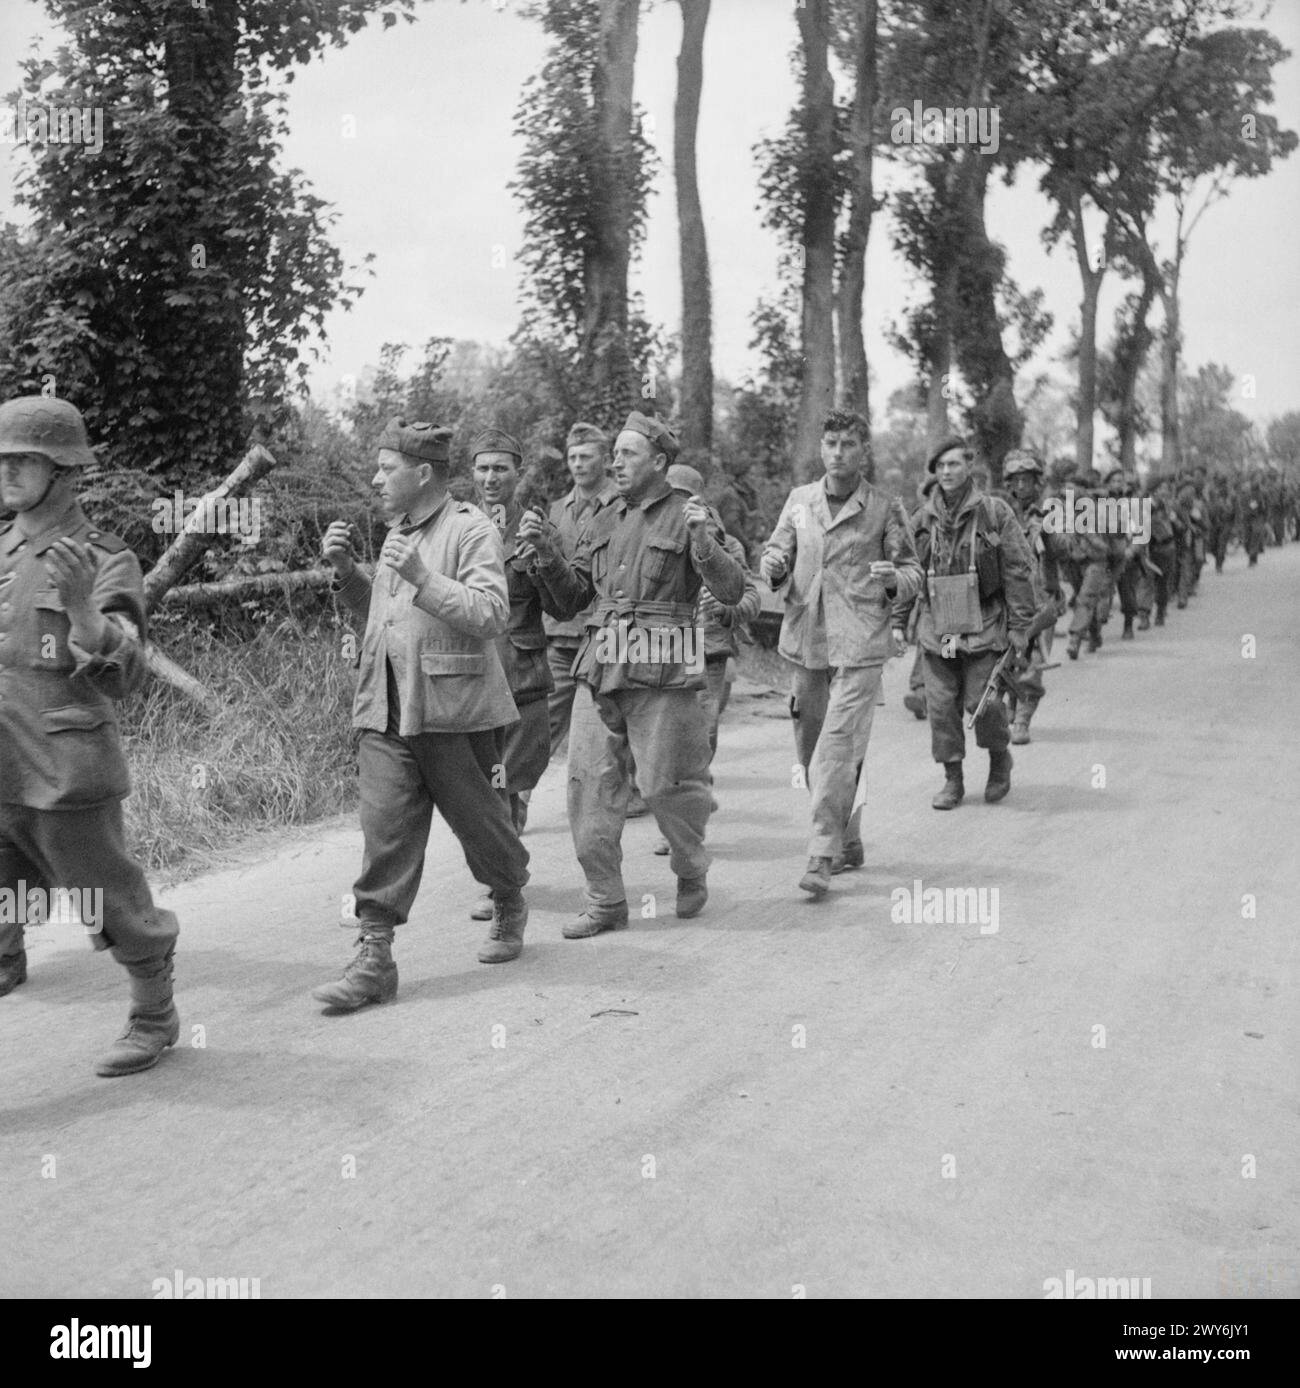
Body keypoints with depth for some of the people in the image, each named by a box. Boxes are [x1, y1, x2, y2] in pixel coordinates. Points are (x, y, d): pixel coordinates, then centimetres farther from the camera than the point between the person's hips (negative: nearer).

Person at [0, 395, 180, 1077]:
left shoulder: (105, 562, -6)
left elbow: (119, 674, -18)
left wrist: (81, 607, -35)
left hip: (64, 780, -5)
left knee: (115, 911, 12)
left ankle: (155, 1019, 34)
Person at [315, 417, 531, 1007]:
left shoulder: (471, 530, -8)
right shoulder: (397, 533, 17)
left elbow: (490, 615, -19)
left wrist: (420, 576, -25)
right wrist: (347, 572, 10)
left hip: (450, 709, -6)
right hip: (385, 710, 6)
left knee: (477, 820, 10)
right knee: (385, 831, -2)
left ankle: (510, 906, 37)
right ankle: (373, 958, -2)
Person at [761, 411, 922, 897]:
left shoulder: (885, 509, 0)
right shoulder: (799, 500, 9)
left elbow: (912, 571, 5)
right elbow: (774, 557, 14)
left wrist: (894, 581, -17)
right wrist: (774, 567, -9)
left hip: (859, 643, -4)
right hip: (806, 639, 4)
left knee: (838, 749, -12)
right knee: (811, 748, 11)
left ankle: (822, 857, -8)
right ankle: (848, 839, 28)